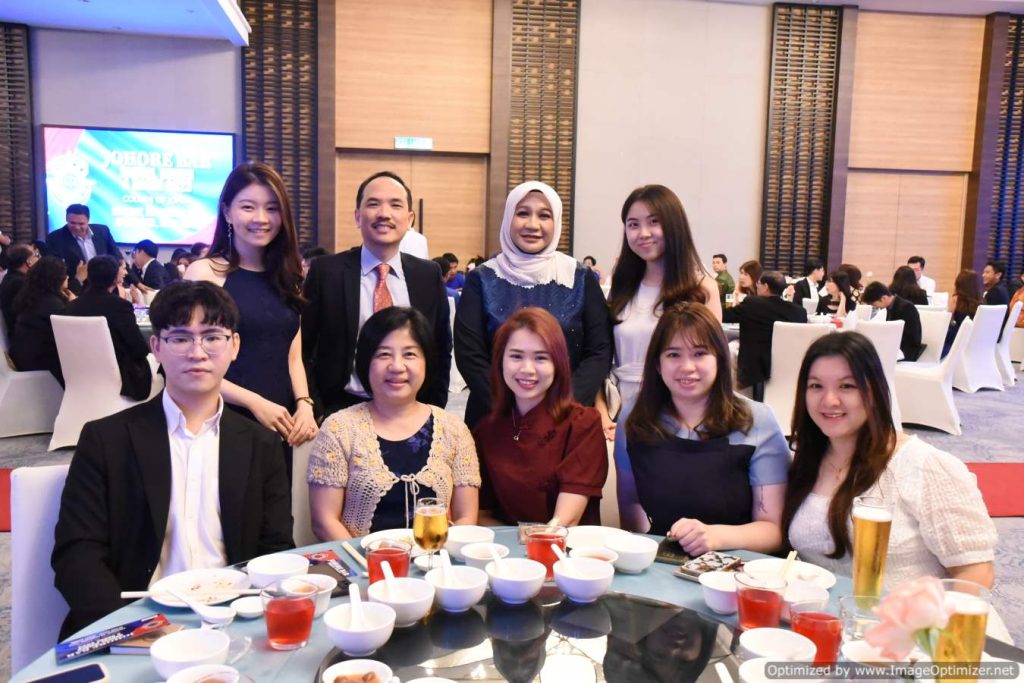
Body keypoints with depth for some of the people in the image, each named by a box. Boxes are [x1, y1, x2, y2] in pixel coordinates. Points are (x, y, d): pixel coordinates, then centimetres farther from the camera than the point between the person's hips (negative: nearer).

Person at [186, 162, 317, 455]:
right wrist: (255, 403, -16)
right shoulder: (204, 273, -7)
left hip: (280, 424, 5)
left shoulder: (287, 276, 9)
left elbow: (293, 357, 10)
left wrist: (304, 404, -6)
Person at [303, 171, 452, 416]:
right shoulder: (326, 271, -6)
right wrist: (316, 413, -8)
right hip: (341, 412, -2)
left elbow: (441, 350, 7)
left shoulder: (429, 275, 0)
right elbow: (303, 349, -3)